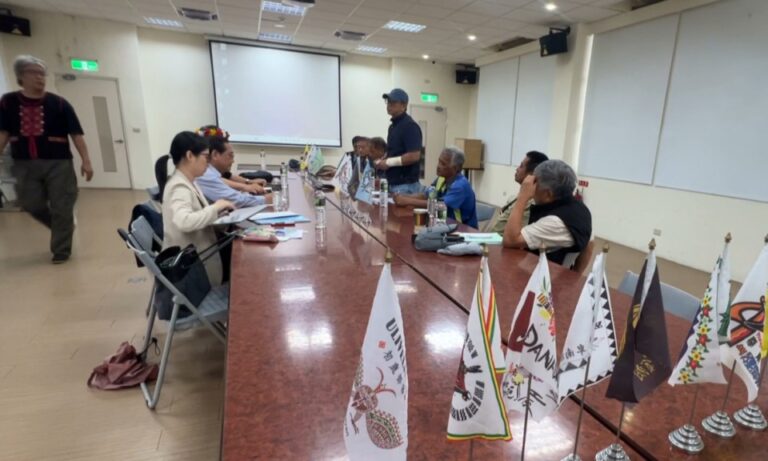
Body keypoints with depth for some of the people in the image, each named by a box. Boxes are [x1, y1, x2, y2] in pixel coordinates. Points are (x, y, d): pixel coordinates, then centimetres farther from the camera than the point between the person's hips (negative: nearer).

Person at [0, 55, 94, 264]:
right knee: (32, 205, 7)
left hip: (58, 162, -3)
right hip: (25, 164, 3)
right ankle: (63, 228, 34)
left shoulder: (58, 103, -3)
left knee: (61, 209, 0)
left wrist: (86, 161, -13)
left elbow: (76, 134, -6)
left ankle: (61, 251, 12)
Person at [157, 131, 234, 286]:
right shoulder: (180, 187, -23)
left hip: (196, 253, 8)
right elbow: (184, 222, -41)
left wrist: (217, 212, -6)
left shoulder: (186, 182, 7)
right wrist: (215, 208, -29)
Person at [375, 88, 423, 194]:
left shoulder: (410, 126, -13)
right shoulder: (393, 125, 16)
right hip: (393, 184, 9)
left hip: (406, 186, -9)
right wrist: (382, 161, 6)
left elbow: (414, 156, -21)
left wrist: (389, 162, -16)